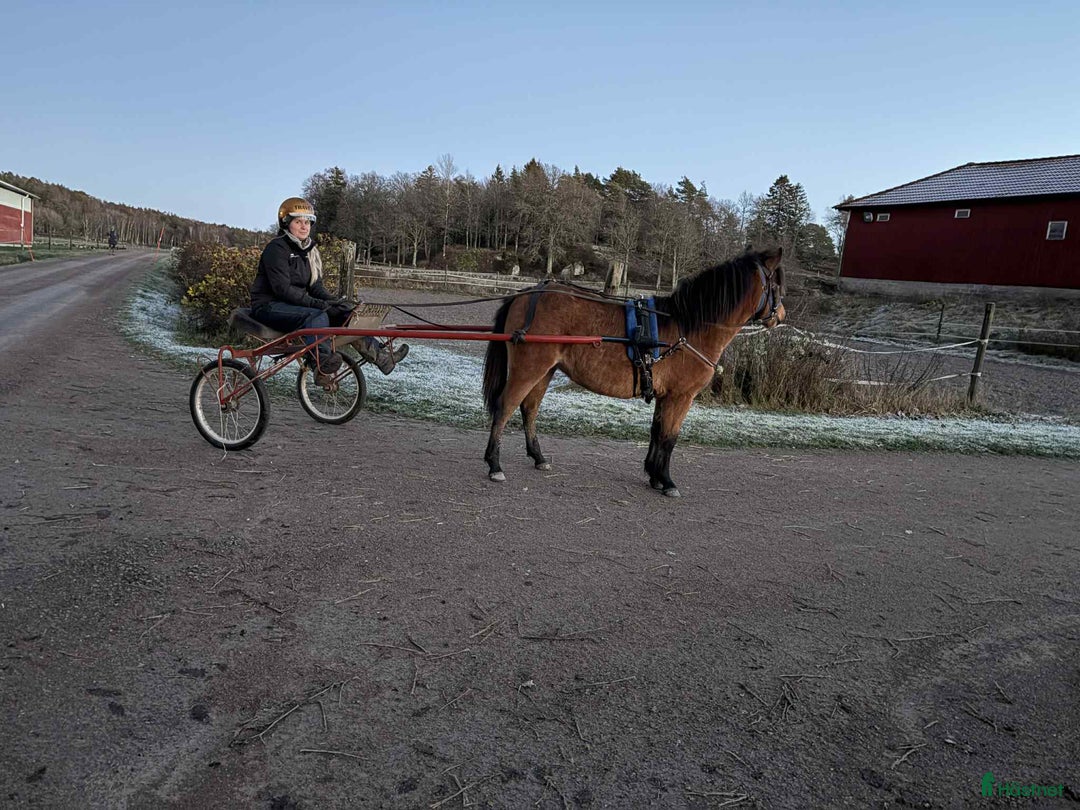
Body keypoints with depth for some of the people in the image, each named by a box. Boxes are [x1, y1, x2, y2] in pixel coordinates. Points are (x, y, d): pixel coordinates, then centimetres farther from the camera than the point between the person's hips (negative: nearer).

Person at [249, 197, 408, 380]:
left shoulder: (309, 250, 14)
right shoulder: (276, 248, -12)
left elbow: (315, 287, 9)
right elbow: (282, 289, -21)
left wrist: (334, 300, -11)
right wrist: (315, 303, -29)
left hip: (296, 303, 8)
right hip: (269, 306, -8)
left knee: (345, 313, -11)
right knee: (317, 316, -36)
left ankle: (381, 355, -20)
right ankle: (321, 364, -52)